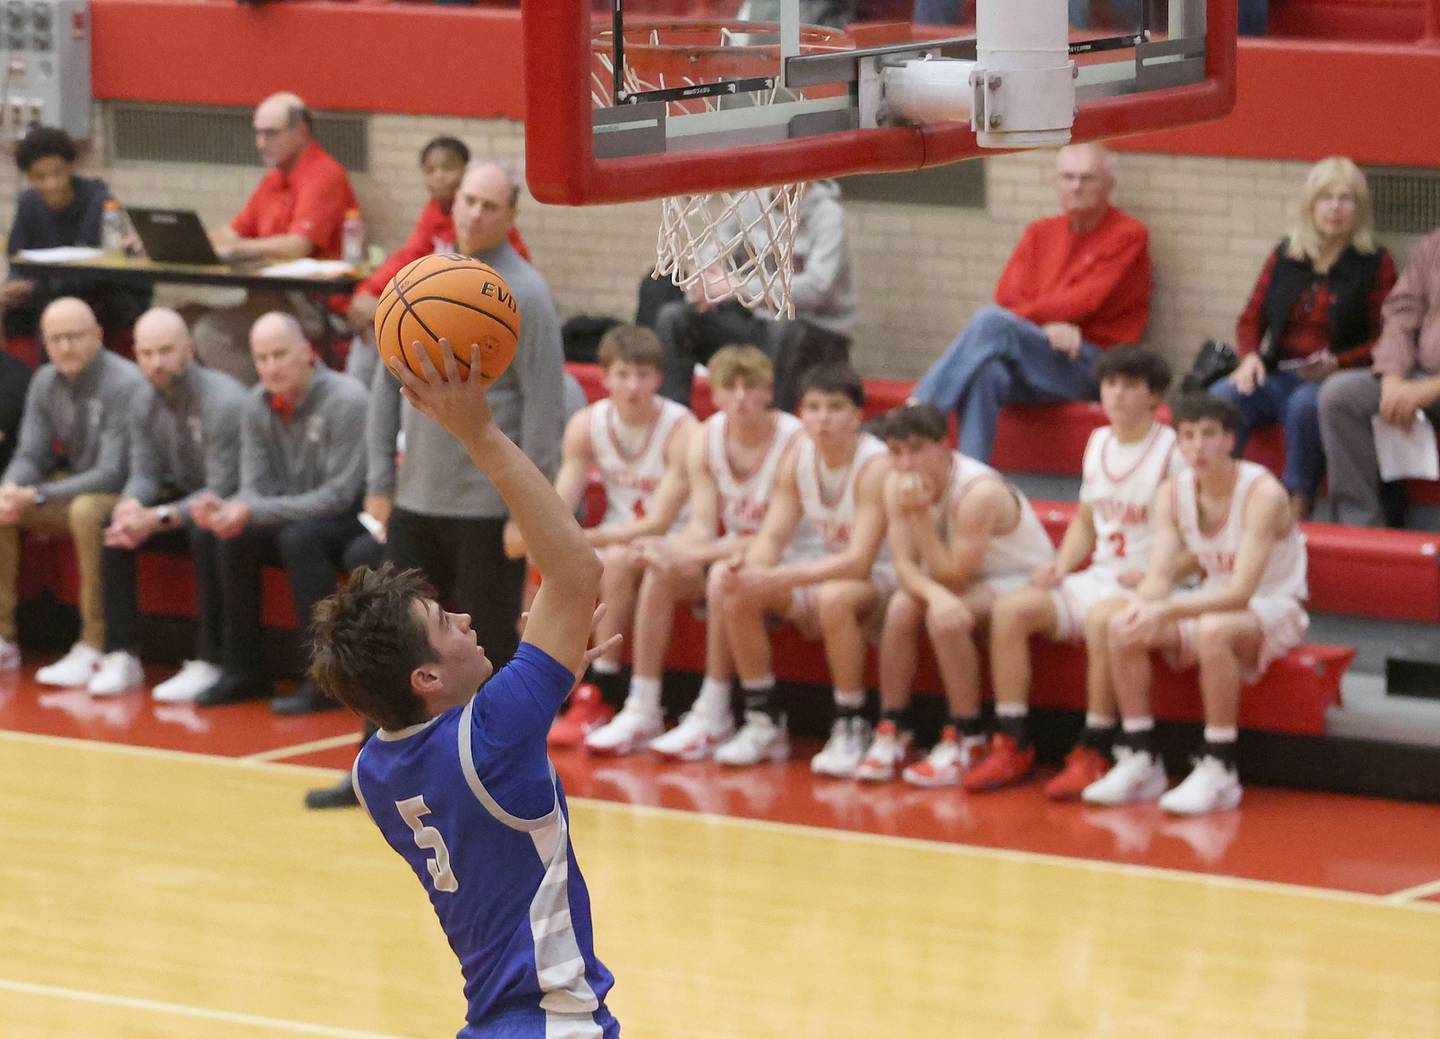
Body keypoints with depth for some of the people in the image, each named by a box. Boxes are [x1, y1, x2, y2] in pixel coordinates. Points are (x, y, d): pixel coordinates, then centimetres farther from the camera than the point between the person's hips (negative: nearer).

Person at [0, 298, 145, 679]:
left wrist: (37, 497, -30)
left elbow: (113, 474, -24)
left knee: (87, 510, -38)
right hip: (77, 486, 8)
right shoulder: (46, 383, 1)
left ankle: (93, 646, -32)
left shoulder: (124, 385, -21)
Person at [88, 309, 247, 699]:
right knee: (114, 529, -16)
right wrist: (131, 505, -25)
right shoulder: (144, 403, 1)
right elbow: (145, 473, 0)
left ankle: (207, 663, -31)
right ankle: (122, 656, -15)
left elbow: (222, 490, -25)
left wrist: (159, 518, -35)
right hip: (184, 498, 7)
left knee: (206, 533, -38)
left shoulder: (223, 401, -23)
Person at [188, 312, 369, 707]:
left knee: (299, 537, -34)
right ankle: (242, 671, -9)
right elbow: (256, 487, -1)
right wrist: (228, 509, -27)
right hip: (296, 513, 6)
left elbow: (339, 493, -24)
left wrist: (254, 511, -31)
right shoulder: (256, 405, -1)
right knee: (232, 538, -19)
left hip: (355, 516, -6)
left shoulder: (344, 399, -21)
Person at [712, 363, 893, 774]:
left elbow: (859, 561, -29)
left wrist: (778, 578, -38)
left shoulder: (875, 466, -23)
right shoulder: (797, 458, -3)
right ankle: (764, 722, -3)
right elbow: (773, 535, -4)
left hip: (878, 577, -7)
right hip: (823, 568, 7)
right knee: (737, 593, -16)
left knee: (835, 596, -39)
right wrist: (748, 567, -30)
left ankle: (851, 727, -23)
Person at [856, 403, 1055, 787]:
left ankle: (965, 739, -21)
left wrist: (921, 514, -36)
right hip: (960, 579, 6)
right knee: (902, 606, -22)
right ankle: (890, 731, -12)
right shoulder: (897, 485, -11)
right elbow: (906, 566, -16)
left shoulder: (979, 492, -31)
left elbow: (953, 577, -30)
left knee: (945, 618, -31)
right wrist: (935, 593, -39)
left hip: (1022, 579, -6)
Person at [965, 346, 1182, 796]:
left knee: (1102, 619, -38)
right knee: (1010, 608, -13)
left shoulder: (1174, 451, -8)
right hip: (1096, 580, 7)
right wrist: (1060, 566, 6)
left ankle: (1092, 753, -29)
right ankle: (1012, 745, -13)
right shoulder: (1098, 443, 14)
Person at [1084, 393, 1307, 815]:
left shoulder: (1262, 493, -24)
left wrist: (1165, 611, -42)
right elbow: (1159, 575, -9)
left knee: (1213, 629, -38)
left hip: (1274, 609, -6)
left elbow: (1240, 591, -30)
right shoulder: (1173, 493, -3)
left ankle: (1218, 772, -30)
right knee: (1123, 627, -16)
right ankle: (1140, 761, -9)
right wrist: (1139, 606, -34)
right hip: (1213, 601, 6)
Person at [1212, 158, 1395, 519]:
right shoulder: (1285, 256, 16)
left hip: (1333, 380, -4)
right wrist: (1250, 357, -6)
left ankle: (1297, 501, -35)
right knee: (1220, 398, -28)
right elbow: (1251, 319, 16)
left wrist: (1336, 363, -16)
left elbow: (1382, 341, 1)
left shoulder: (1375, 264, 5)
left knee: (1306, 405, -39)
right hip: (1277, 376, 4)